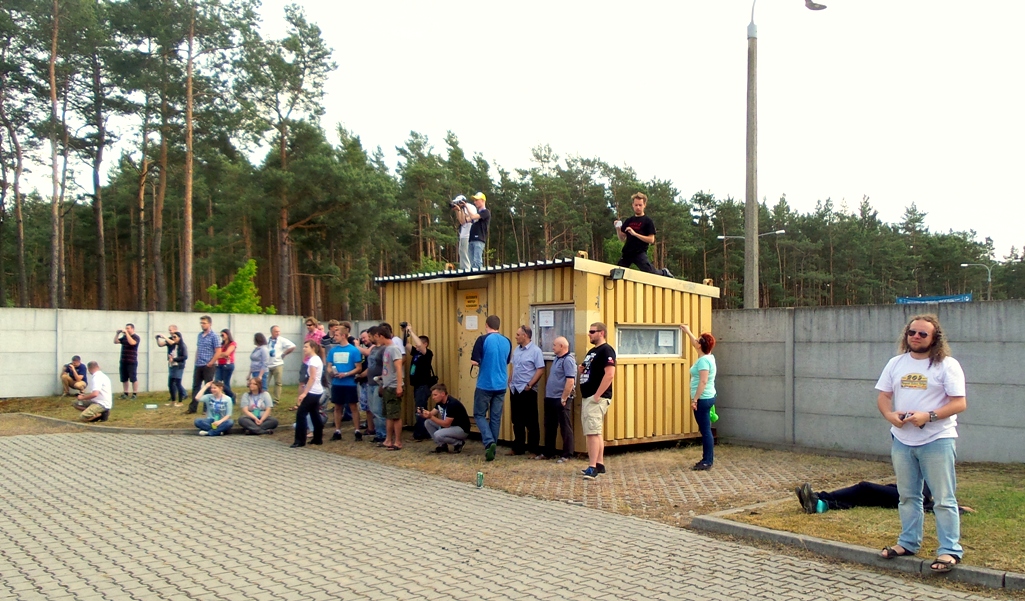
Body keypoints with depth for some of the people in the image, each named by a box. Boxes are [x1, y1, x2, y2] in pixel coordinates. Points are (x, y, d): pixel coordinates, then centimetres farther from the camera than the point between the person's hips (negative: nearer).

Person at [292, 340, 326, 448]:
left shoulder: (313, 360, -15)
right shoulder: (317, 359, 15)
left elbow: (312, 378, -21)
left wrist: (304, 393, -23)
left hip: (313, 392, -10)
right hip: (317, 391, 10)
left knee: (301, 414, -8)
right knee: (315, 414, 12)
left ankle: (300, 441, -8)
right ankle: (318, 439, 16)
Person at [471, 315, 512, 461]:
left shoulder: (483, 339, -11)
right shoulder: (507, 342, 6)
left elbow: (474, 361, -13)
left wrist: (482, 362, 7)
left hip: (485, 385, -4)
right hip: (501, 385, 4)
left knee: (479, 415, 6)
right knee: (496, 417, 11)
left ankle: (489, 442, -13)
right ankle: (493, 446, 14)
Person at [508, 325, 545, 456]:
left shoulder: (535, 351, -11)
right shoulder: (516, 350, 12)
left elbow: (540, 370, -15)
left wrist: (530, 385, -17)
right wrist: (510, 381, 10)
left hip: (527, 391, -7)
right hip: (515, 390, 7)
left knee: (531, 421, 1)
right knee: (517, 421, 13)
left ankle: (534, 449, 8)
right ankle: (518, 447, 23)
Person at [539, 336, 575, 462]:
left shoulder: (568, 360, -15)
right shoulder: (557, 359, 15)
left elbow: (570, 382, -22)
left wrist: (563, 399, -21)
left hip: (561, 399, -10)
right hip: (550, 398, 10)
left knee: (565, 428, 0)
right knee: (549, 426, 15)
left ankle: (567, 455, 6)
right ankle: (548, 453, 25)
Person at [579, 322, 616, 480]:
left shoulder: (606, 350, -12)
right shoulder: (591, 351, 18)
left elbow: (610, 374, -22)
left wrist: (597, 395, -23)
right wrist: (581, 370, 7)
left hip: (597, 399, -10)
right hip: (587, 397, 10)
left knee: (592, 432, -14)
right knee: (595, 433, 14)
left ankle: (592, 467, -15)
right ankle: (600, 464, 20)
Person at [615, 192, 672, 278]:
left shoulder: (648, 221, 0)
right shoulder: (628, 221, 14)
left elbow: (651, 240, -8)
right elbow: (622, 239, 14)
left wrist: (635, 234, -16)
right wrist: (618, 229, -4)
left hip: (640, 253, -5)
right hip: (627, 253, 5)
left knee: (650, 272, -17)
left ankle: (664, 273, 15)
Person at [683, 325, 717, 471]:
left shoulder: (703, 360, -17)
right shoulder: (707, 357, 11)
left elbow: (703, 382, -24)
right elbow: (695, 344, 31)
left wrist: (694, 399, -22)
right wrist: (688, 332, 41)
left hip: (703, 399, -10)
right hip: (706, 398, 10)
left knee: (705, 430, -5)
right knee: (705, 430, 13)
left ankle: (707, 462, -1)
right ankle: (707, 459, 18)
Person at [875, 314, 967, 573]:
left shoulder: (947, 365, -6)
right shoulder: (896, 363, 9)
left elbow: (959, 403, -12)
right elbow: (883, 396, 10)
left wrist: (928, 416, -24)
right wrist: (889, 414, -11)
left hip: (937, 441, -5)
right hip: (902, 440, 5)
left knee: (944, 499, 0)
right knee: (908, 496, 15)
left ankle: (950, 550, 8)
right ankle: (908, 542, 27)